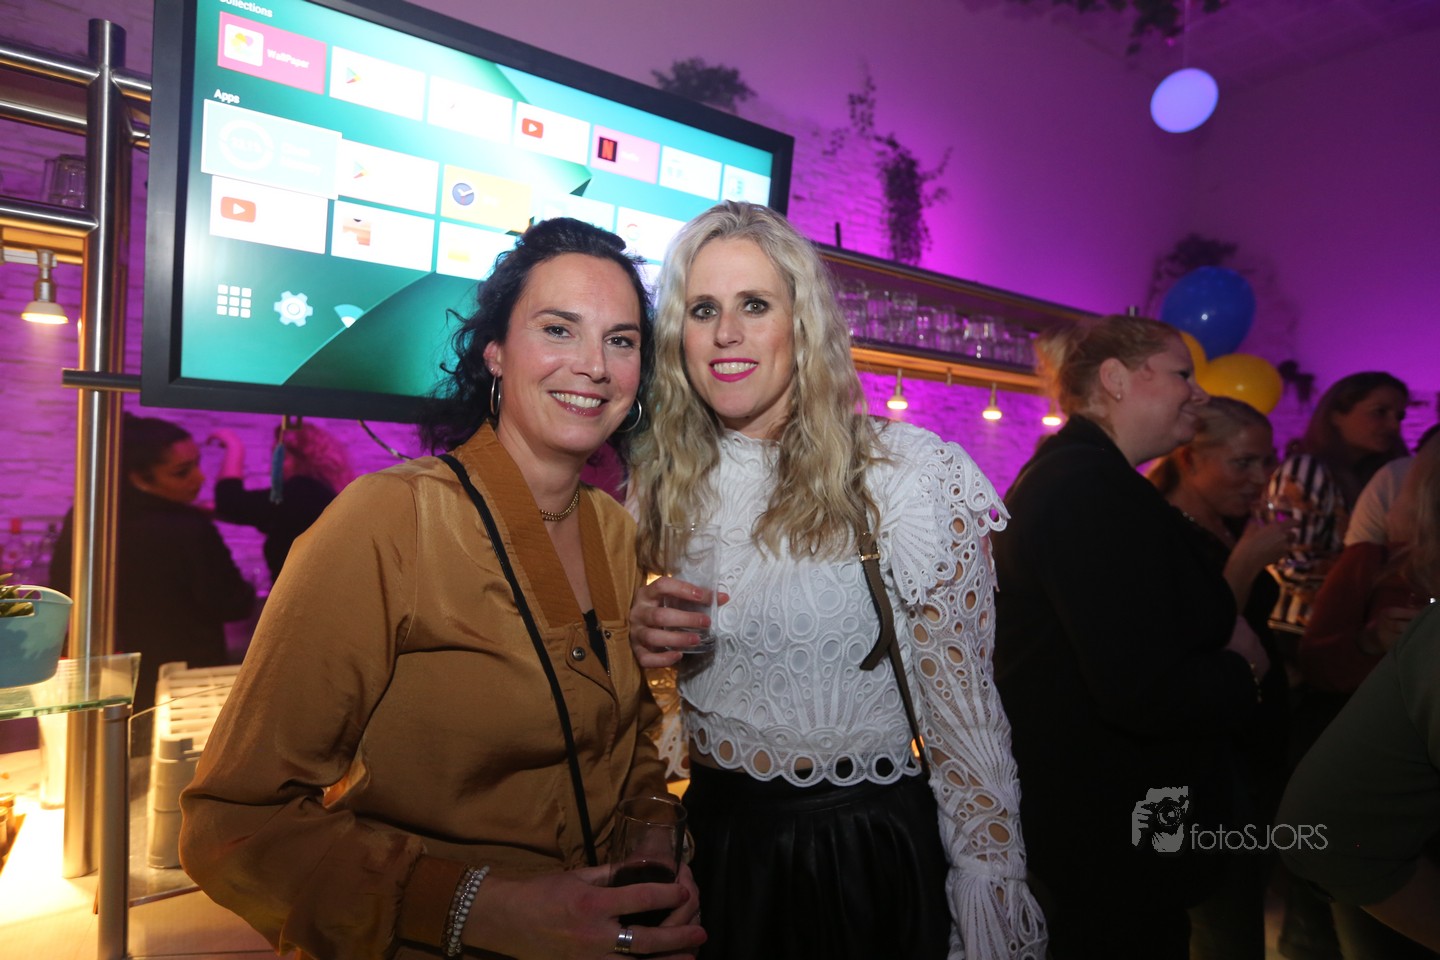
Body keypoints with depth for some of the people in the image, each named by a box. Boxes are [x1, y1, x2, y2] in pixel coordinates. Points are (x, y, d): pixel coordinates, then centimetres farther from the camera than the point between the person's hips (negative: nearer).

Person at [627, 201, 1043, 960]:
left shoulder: (910, 472, -16)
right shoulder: (662, 482, -1)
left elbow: (960, 703, -13)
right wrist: (640, 637, -12)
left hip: (866, 847, -4)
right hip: (713, 834, 4)